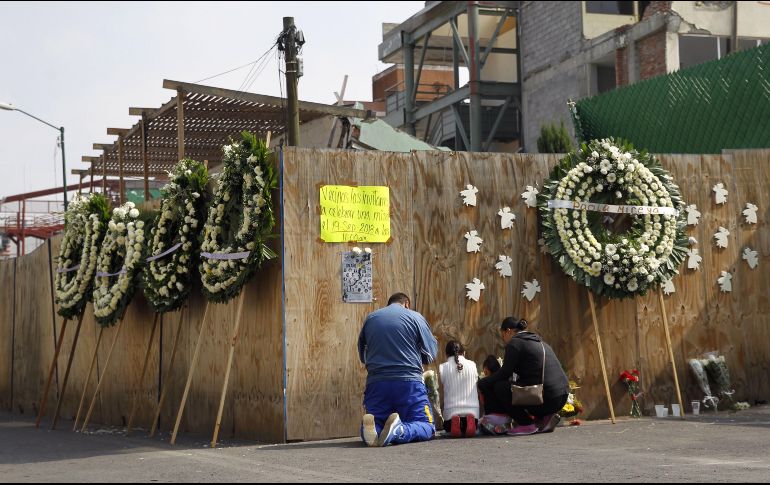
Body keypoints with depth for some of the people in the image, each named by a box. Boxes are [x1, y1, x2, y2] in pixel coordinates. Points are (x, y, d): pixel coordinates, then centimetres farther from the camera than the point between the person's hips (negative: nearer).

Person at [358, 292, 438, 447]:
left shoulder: (370, 318, 14)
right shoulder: (415, 317, 5)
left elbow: (362, 355, 22)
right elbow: (431, 354, 8)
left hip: (376, 383, 3)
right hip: (409, 382, -3)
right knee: (427, 427, 4)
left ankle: (374, 429, -25)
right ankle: (399, 431, -29)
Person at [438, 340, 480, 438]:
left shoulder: (442, 368, -2)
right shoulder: (472, 365, 4)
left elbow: (443, 387, 7)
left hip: (451, 411, -1)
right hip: (472, 410, 1)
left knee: (448, 430, 31)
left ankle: (454, 423, -6)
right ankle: (469, 421, -5)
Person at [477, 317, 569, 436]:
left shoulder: (515, 343, -2)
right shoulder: (540, 342, 24)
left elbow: (505, 373, -4)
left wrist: (482, 383, 9)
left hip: (545, 398, -9)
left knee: (498, 387, 3)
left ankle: (526, 424, 3)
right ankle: (545, 417, 14)